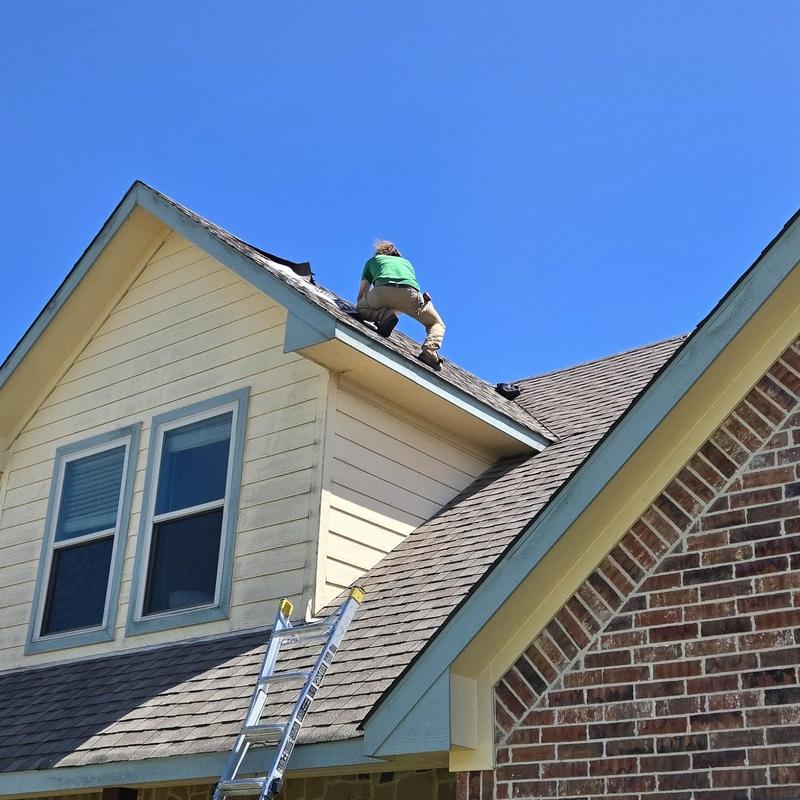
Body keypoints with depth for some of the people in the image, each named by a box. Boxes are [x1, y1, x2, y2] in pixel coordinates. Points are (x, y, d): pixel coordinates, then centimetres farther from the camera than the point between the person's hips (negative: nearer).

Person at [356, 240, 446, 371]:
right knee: (437, 324, 23)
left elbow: (362, 291, 39)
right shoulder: (406, 262, 43)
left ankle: (383, 315, -4)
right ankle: (429, 352, -9)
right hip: (410, 292, 1)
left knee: (360, 307, 30)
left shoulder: (373, 260, 38)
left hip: (383, 290, -1)